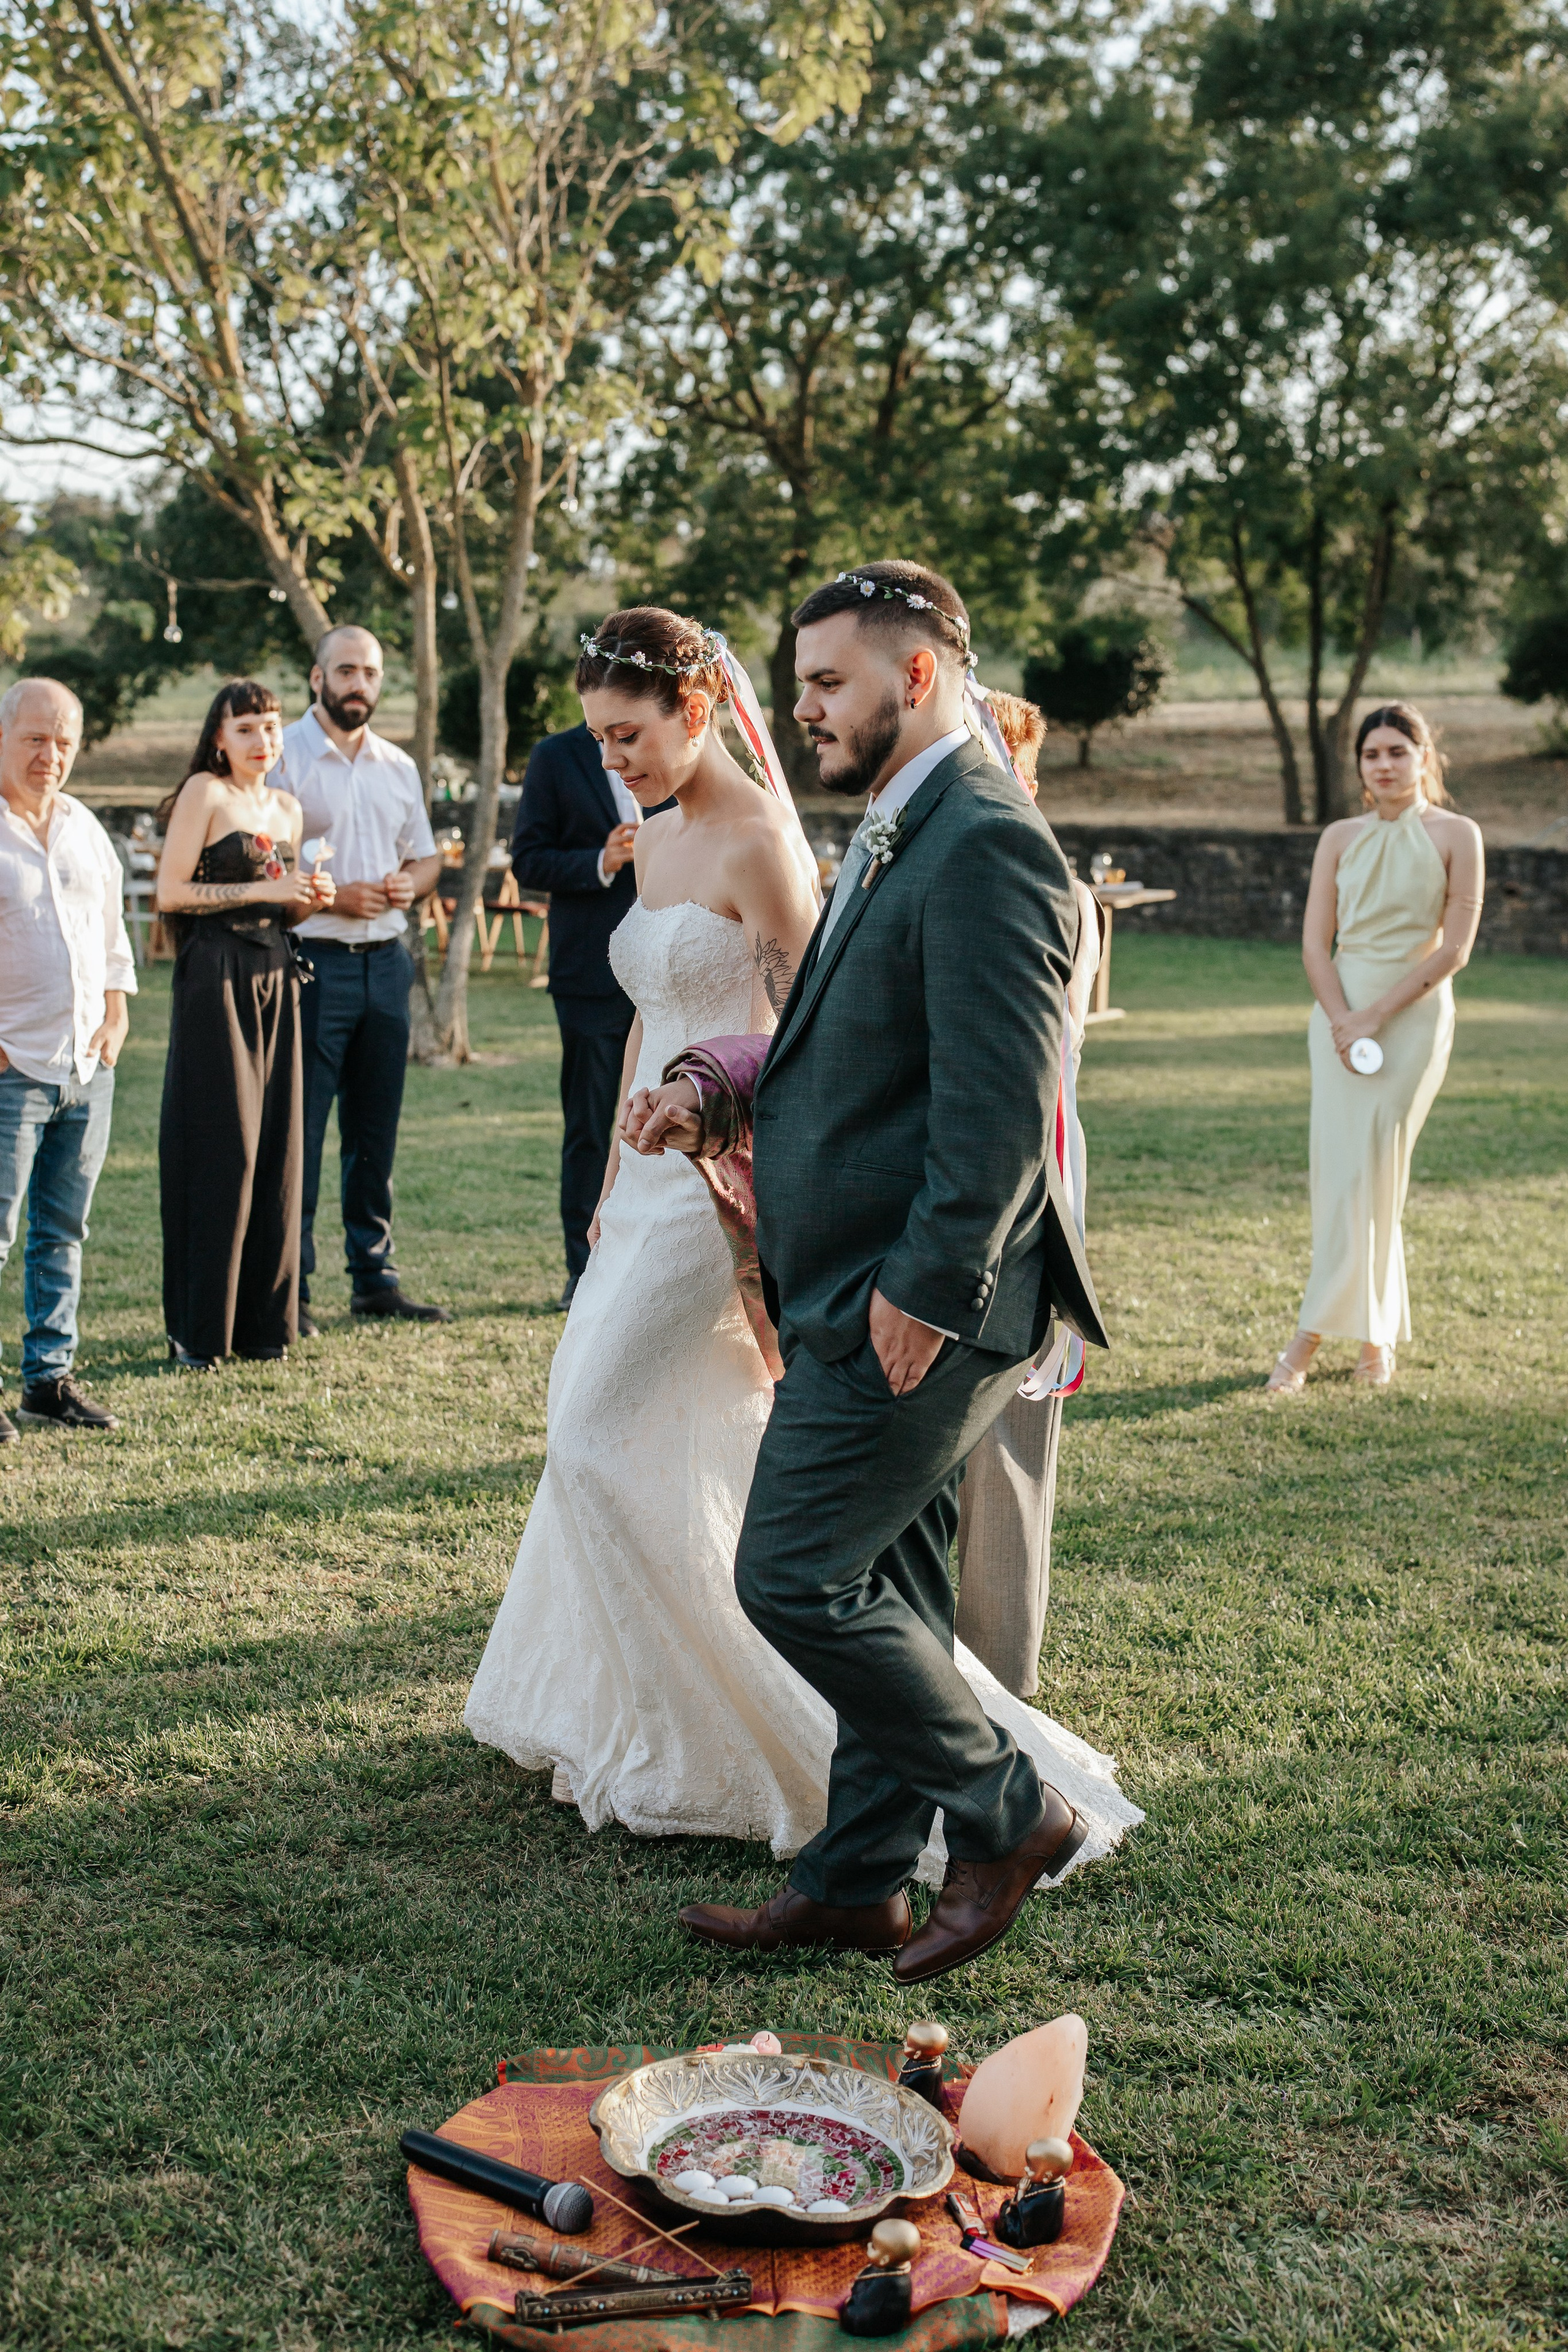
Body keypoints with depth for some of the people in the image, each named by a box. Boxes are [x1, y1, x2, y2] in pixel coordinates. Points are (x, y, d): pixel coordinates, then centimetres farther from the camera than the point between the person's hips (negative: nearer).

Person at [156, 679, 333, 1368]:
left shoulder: (287, 809, 17)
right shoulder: (204, 792, -3)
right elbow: (170, 893, -9)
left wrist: (311, 898, 4)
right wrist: (262, 891, -13)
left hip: (275, 980, 7)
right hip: (214, 979, -6)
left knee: (275, 1146, 5)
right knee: (218, 1148, -6)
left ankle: (264, 1321, 13)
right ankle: (199, 1330, 2)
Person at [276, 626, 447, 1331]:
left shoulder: (398, 766, 15)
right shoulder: (282, 756, -4)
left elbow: (426, 858, 20)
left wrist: (410, 884, -2)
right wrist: (329, 896, -18)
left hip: (386, 960, 6)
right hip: (311, 960, -6)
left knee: (375, 1131, 10)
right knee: (298, 1130, -5)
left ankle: (374, 1278, 19)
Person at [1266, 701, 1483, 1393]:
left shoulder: (1456, 835, 0)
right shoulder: (1340, 837, 8)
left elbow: (1455, 948, -6)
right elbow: (1314, 941, 4)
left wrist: (1378, 1015, -13)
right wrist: (1343, 1022, -11)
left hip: (1414, 1014, -3)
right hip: (1341, 1010, 3)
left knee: (1375, 1171, -4)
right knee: (1341, 1169, -3)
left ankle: (1314, 1333, 2)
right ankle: (1374, 1333, 6)